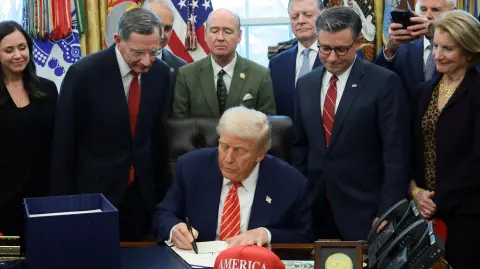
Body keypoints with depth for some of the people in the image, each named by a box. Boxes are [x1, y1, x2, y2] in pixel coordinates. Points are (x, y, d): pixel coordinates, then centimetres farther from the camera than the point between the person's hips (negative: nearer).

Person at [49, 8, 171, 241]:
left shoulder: (160, 72, -3)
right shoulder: (84, 73, -16)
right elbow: (64, 143, -9)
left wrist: (160, 187, 11)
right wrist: (63, 202, -6)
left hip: (143, 192, 4)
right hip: (94, 189, -4)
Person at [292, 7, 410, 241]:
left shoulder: (384, 83, -8)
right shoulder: (305, 84, 9)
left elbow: (396, 155, -9)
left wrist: (387, 213, -13)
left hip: (364, 213, -4)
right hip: (315, 210, 4)